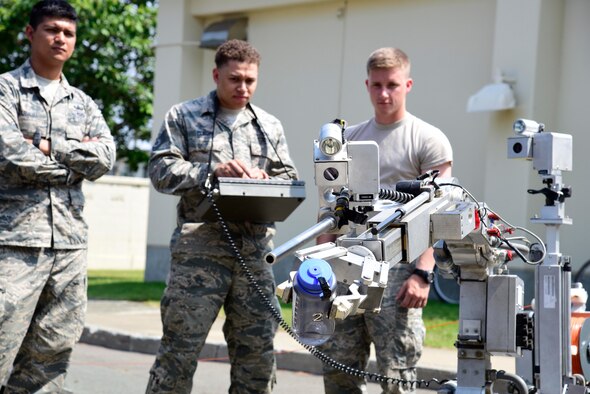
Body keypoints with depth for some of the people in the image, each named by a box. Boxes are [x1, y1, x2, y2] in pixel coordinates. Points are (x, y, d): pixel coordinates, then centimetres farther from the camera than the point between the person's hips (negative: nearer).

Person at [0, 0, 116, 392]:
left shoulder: (84, 104, 18)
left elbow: (106, 158, 3)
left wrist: (49, 147, -8)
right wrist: (77, 158, -2)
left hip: (71, 242, 5)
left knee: (52, 351, 6)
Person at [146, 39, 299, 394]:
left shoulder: (270, 126, 18)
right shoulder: (184, 116, 8)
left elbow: (289, 180, 18)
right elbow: (162, 171, -2)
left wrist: (265, 182, -5)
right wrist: (212, 171, -15)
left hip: (255, 247, 4)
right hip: (200, 244, -4)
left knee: (257, 350, 6)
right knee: (181, 347, -5)